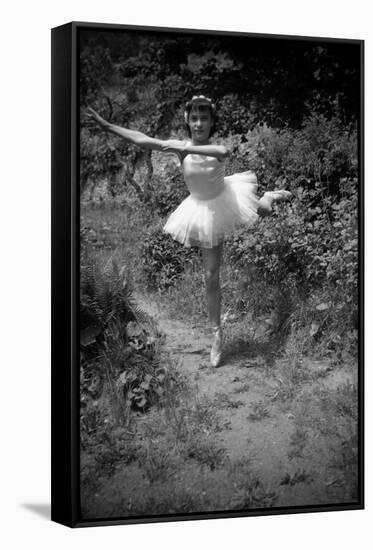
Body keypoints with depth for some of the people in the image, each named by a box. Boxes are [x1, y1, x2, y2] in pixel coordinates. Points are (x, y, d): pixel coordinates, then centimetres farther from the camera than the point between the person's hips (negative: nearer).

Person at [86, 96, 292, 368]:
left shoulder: (217, 149, -25)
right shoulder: (180, 147, -19)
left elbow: (224, 152, -51)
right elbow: (142, 140, -18)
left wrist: (188, 149, -60)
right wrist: (106, 124, -17)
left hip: (227, 199, -1)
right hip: (206, 211, 1)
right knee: (211, 277, 6)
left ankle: (271, 197, 55)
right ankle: (217, 333, 19)